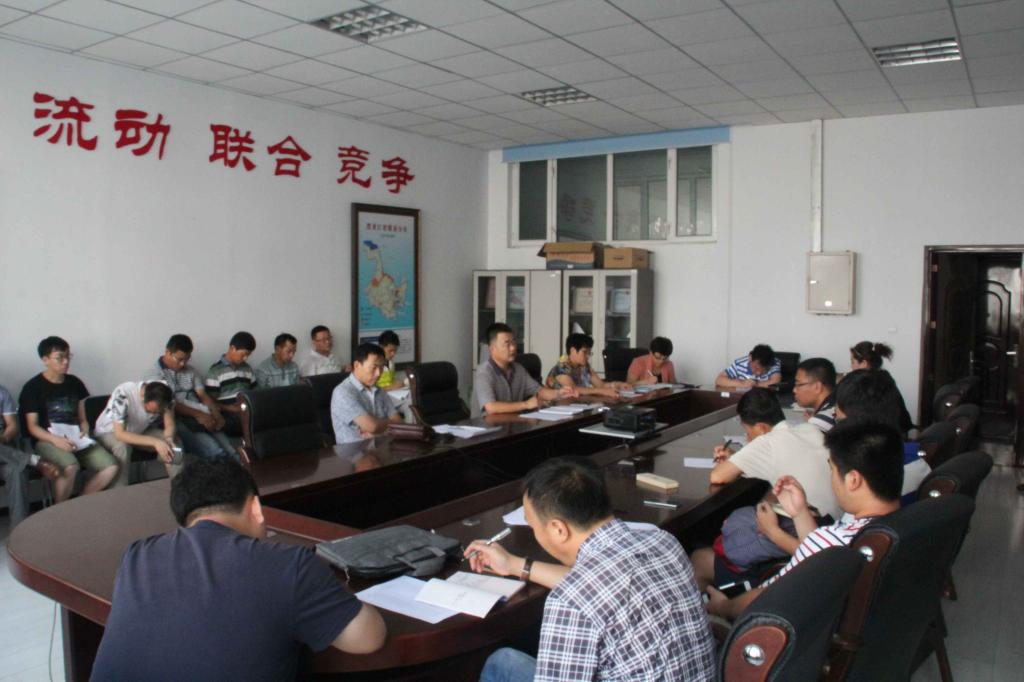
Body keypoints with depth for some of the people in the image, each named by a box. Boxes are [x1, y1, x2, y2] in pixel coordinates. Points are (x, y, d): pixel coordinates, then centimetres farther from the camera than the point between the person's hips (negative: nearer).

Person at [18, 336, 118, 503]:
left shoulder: (75, 383, 13)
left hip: (75, 438, 5)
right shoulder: (33, 387, -1)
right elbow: (32, 426, -6)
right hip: (47, 439, -5)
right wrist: (56, 440, -23)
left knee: (111, 467, -19)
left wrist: (84, 432, -4)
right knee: (70, 467, -37)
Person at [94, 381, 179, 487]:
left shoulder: (164, 393, -24)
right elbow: (120, 434, -38)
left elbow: (170, 425, -15)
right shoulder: (122, 395, -37)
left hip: (141, 431, 4)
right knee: (122, 446, -36)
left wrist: (168, 439, -37)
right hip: (110, 432, -4)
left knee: (175, 442, -19)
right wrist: (155, 442, -46)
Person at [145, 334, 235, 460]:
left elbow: (203, 395, 11)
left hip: (200, 416, 5)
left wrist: (216, 413, -10)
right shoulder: (154, 374, 2)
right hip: (176, 419, -5)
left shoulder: (190, 371, 20)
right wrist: (197, 414, -22)